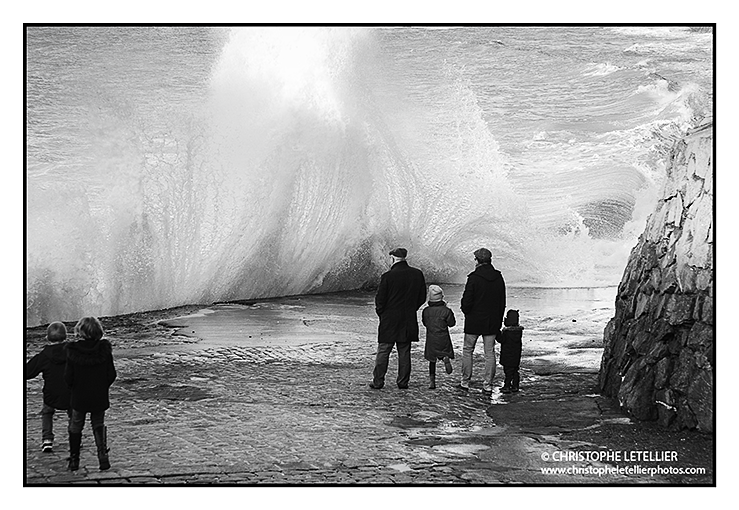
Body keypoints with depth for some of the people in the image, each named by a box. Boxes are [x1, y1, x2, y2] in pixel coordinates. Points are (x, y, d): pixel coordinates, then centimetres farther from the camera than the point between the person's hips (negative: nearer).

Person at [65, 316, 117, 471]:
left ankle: (74, 459, 20)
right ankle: (103, 455, 2)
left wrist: (74, 388, 10)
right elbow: (111, 374, -5)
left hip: (79, 396, -1)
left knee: (75, 427, 16)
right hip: (100, 397, 1)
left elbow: (68, 377, -9)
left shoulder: (73, 351, -13)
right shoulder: (104, 349, -9)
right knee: (99, 425, 17)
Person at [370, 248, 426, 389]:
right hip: (408, 321, 4)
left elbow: (379, 300, -10)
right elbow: (422, 298, 7)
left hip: (389, 320, -4)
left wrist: (381, 314, 7)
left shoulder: (388, 276, -14)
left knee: (383, 351, 4)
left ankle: (378, 381, 6)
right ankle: (403, 382, 13)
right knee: (404, 352, 11)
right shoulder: (418, 274, -1)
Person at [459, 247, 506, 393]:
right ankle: (487, 384, 7)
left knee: (467, 350, 10)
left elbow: (466, 301, -13)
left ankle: (465, 381, 12)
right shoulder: (498, 278, 3)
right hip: (492, 321, 4)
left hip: (474, 321, -4)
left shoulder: (474, 278, -13)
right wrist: (498, 320, 14)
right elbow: (502, 302, 8)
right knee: (490, 352, 7)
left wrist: (466, 312, 7)